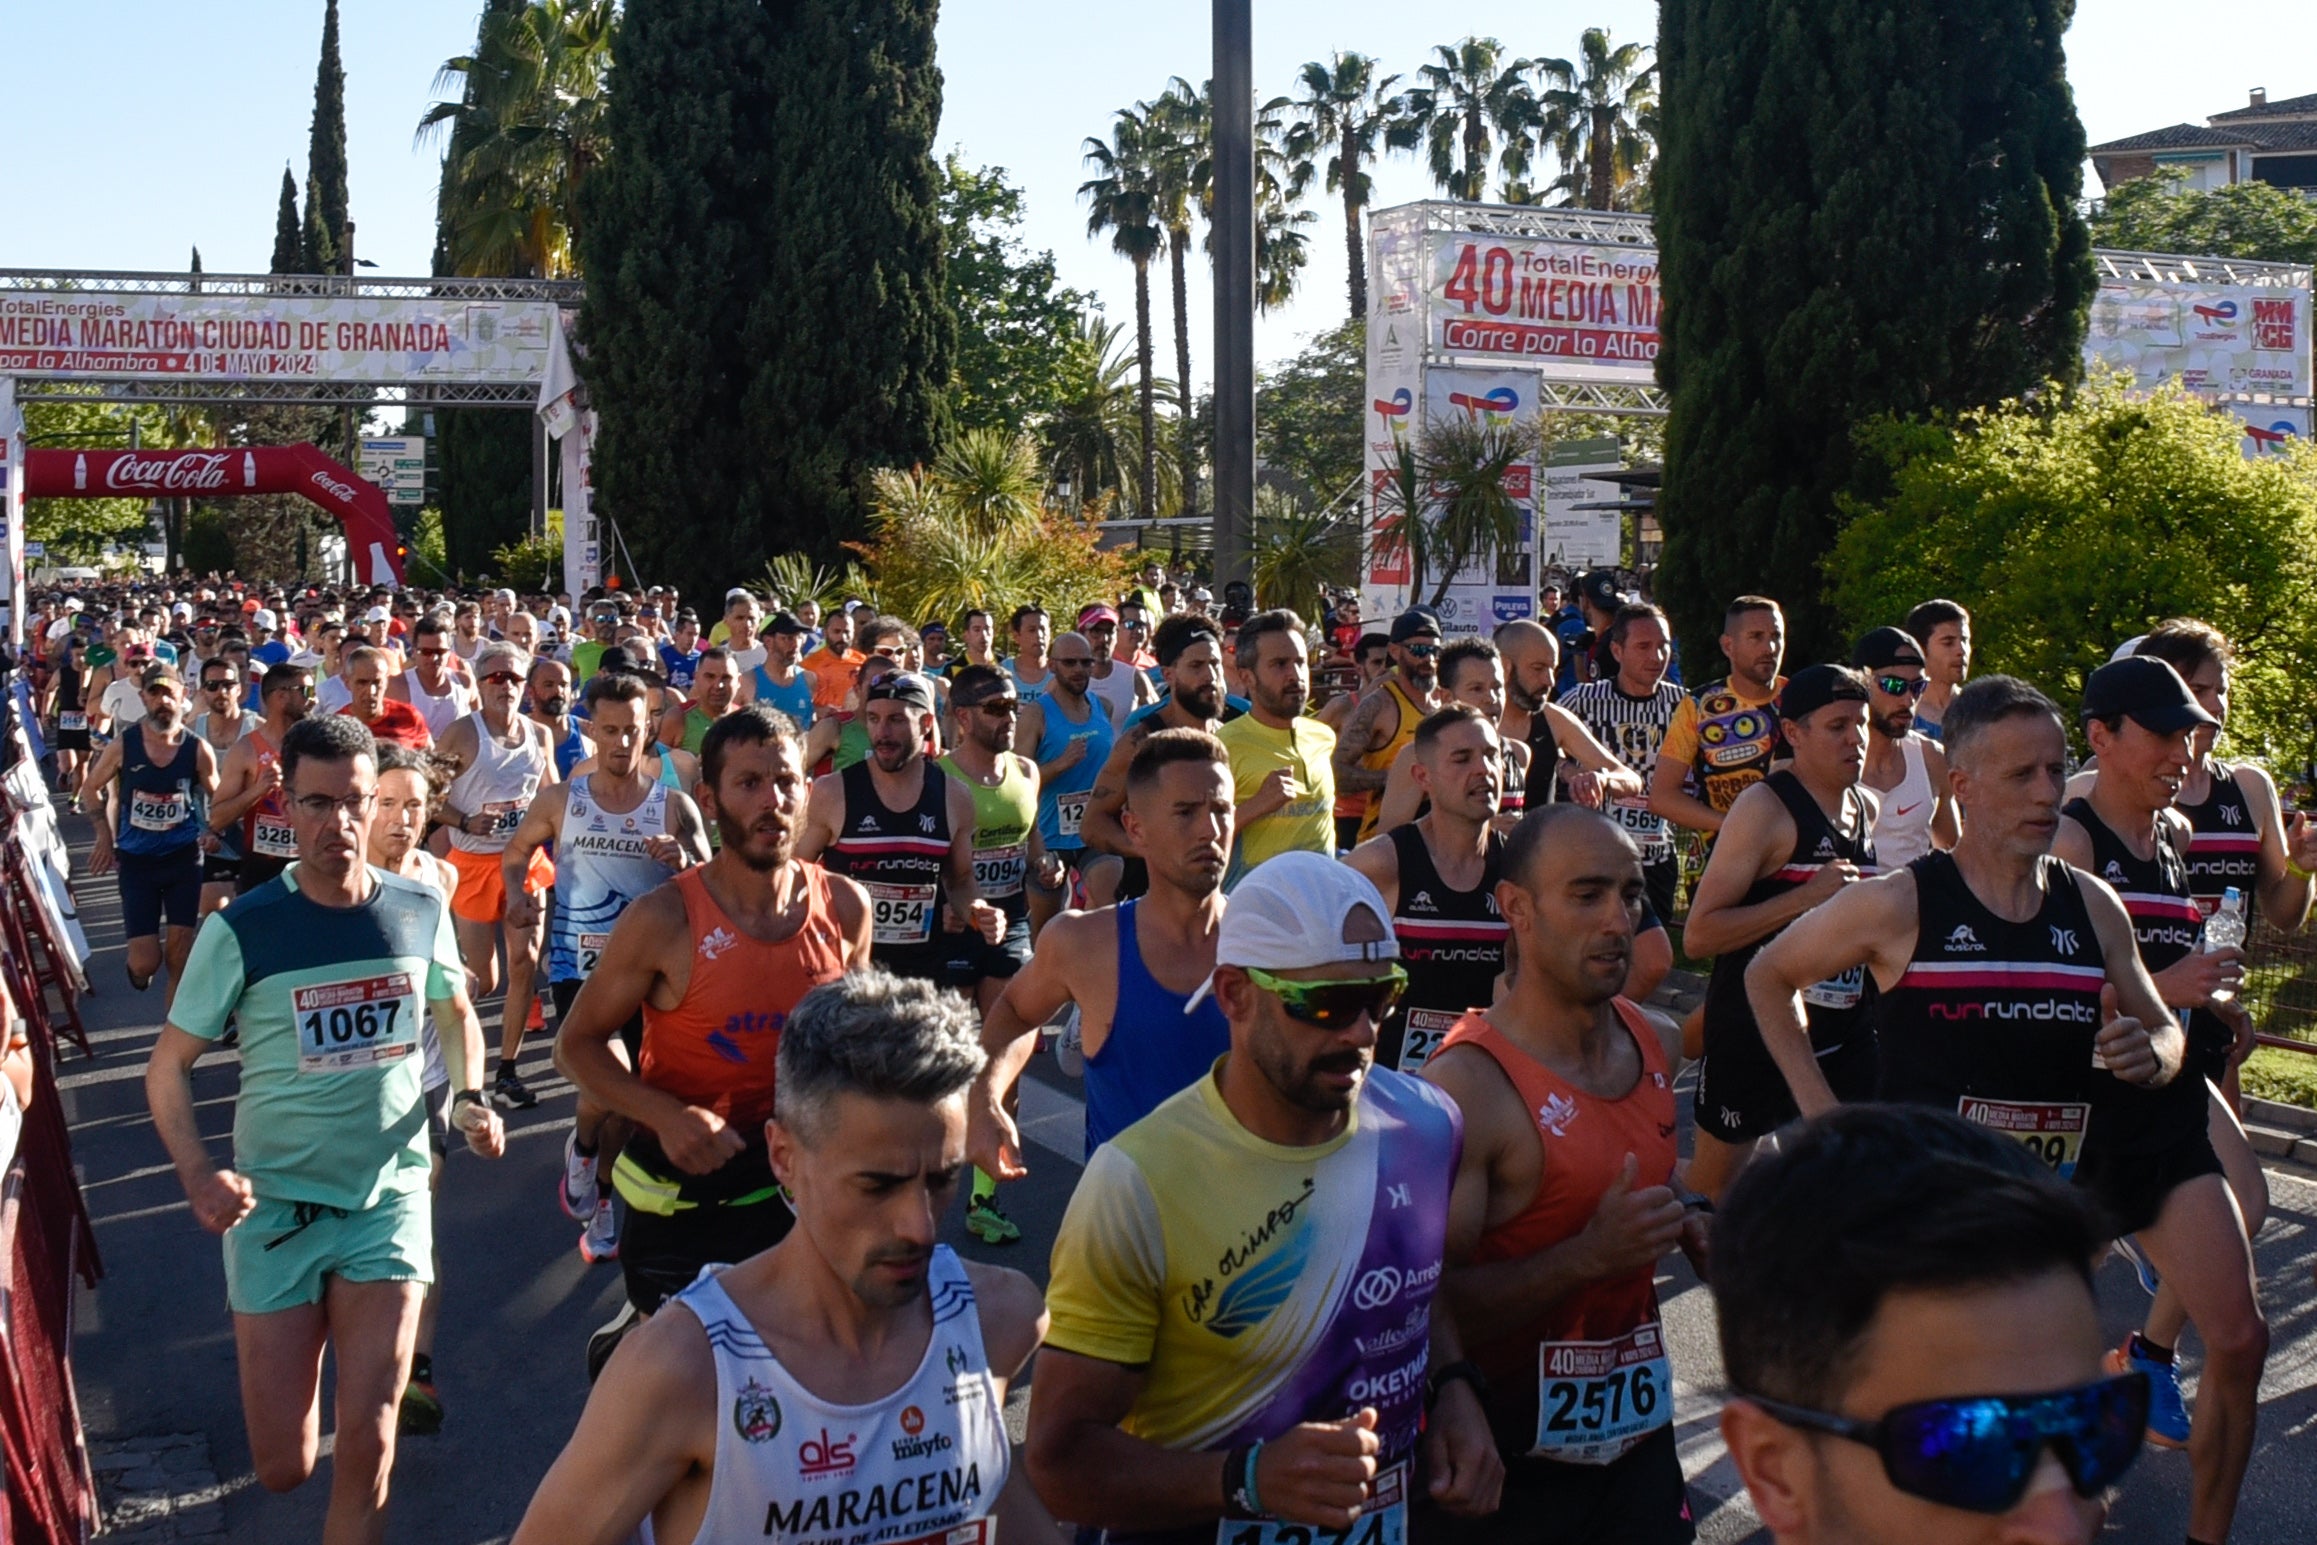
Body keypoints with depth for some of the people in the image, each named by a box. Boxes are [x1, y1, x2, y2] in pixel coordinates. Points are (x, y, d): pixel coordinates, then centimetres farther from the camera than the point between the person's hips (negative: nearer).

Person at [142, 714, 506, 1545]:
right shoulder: (241, 930, -11)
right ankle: (289, 1351, 41)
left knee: (366, 1447, -5)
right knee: (283, 1466, 6)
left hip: (389, 1196, 1)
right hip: (277, 1203, -1)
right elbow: (168, 1066, -3)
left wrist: (469, 1097, -3)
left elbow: (456, 1012, 15)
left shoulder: (421, 910, -4)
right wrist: (198, 1174, -19)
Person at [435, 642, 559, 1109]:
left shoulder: (540, 734, 6)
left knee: (525, 964, -4)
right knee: (482, 978, 0)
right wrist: (466, 823, -22)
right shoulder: (461, 733, -8)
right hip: (475, 861, -4)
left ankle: (507, 1071, 8)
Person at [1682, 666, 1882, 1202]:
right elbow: (1698, 935, -22)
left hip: (1843, 1033, 6)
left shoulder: (1867, 807, 9)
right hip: (1753, 1032, -6)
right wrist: (1806, 897, -25)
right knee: (1714, 1185, 7)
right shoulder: (1765, 807, -14)